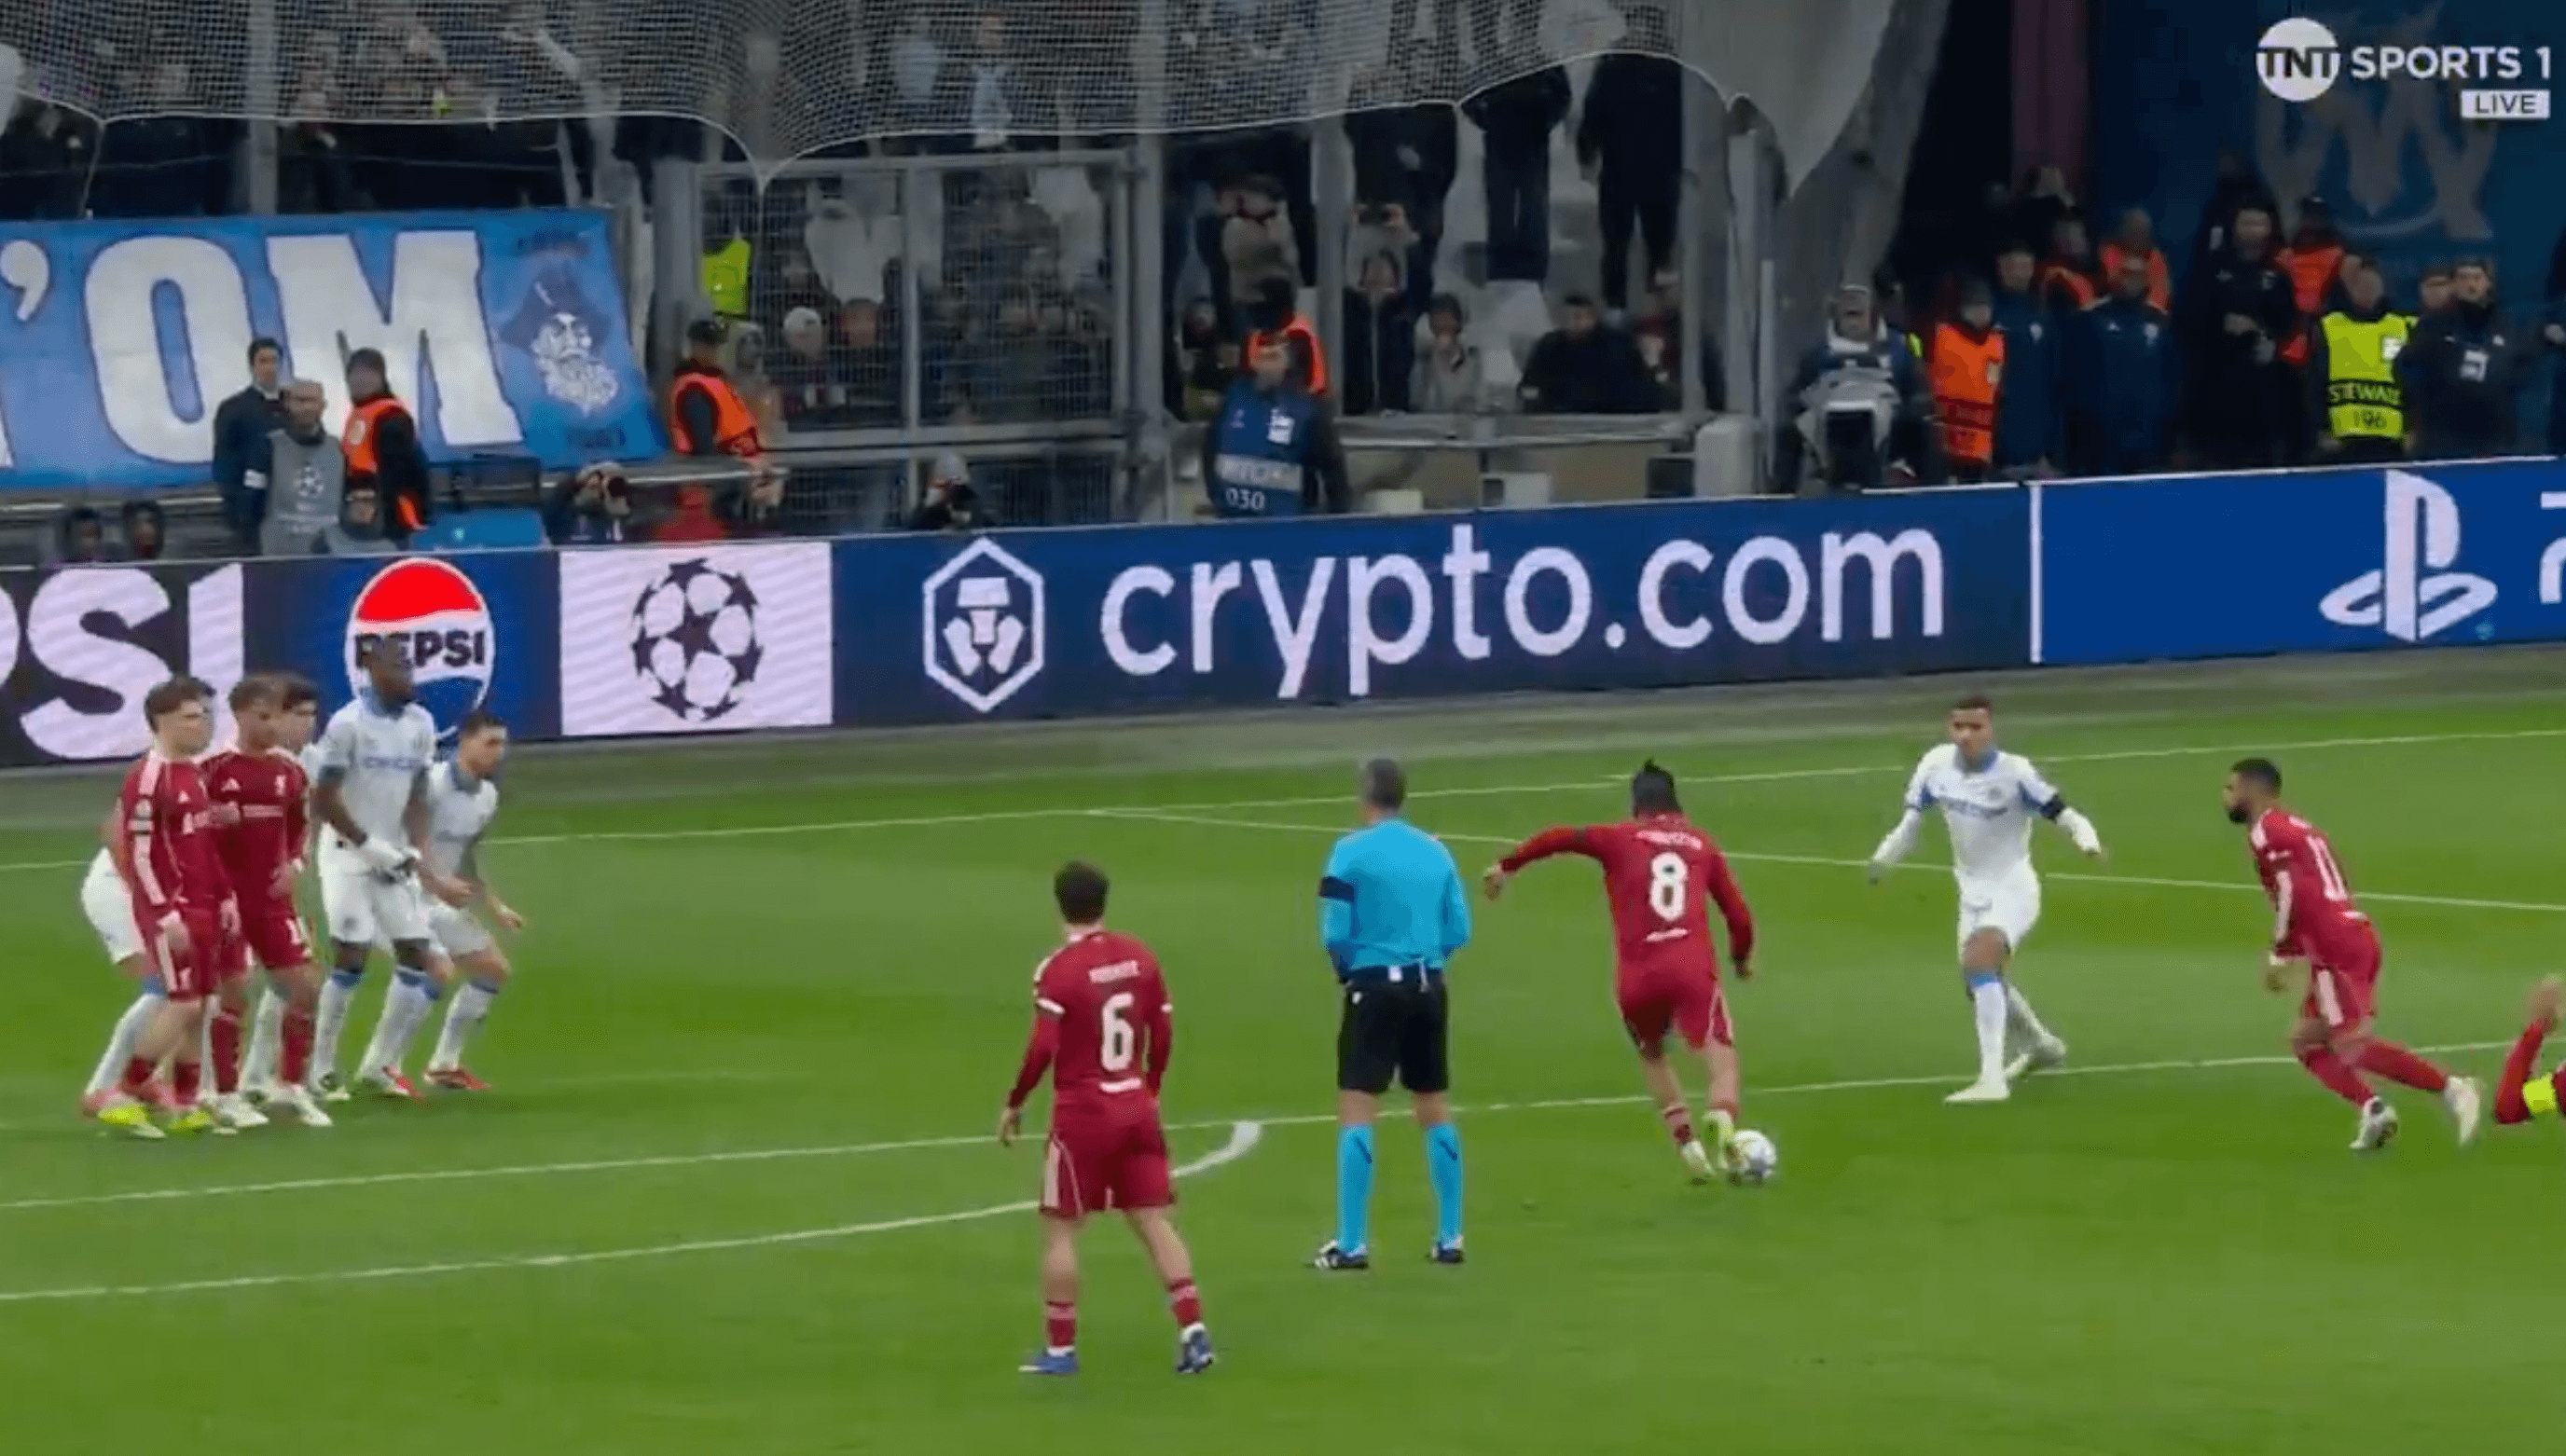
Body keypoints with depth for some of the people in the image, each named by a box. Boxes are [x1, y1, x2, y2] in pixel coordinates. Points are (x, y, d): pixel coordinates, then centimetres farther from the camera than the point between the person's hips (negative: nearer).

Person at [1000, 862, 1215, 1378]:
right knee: (1155, 1221, 7)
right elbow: (1163, 1034, 8)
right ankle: (1193, 1331, -2)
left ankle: (1060, 1348, 7)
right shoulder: (1139, 958, 3)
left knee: (1060, 1228, 5)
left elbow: (1042, 1049, -18)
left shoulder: (1057, 971, -13)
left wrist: (1014, 1104, -6)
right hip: (1136, 1108, 5)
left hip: (1082, 1112, -5)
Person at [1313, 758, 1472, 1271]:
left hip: (1375, 985, -5)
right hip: (1427, 987, 5)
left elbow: (1334, 933, -10)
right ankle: (1450, 1237, 17)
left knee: (1357, 1110, -3)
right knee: (1435, 1109, 14)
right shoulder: (1435, 851, 5)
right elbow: (1458, 931, 5)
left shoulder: (1351, 852, -8)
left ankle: (1352, 1243, -7)